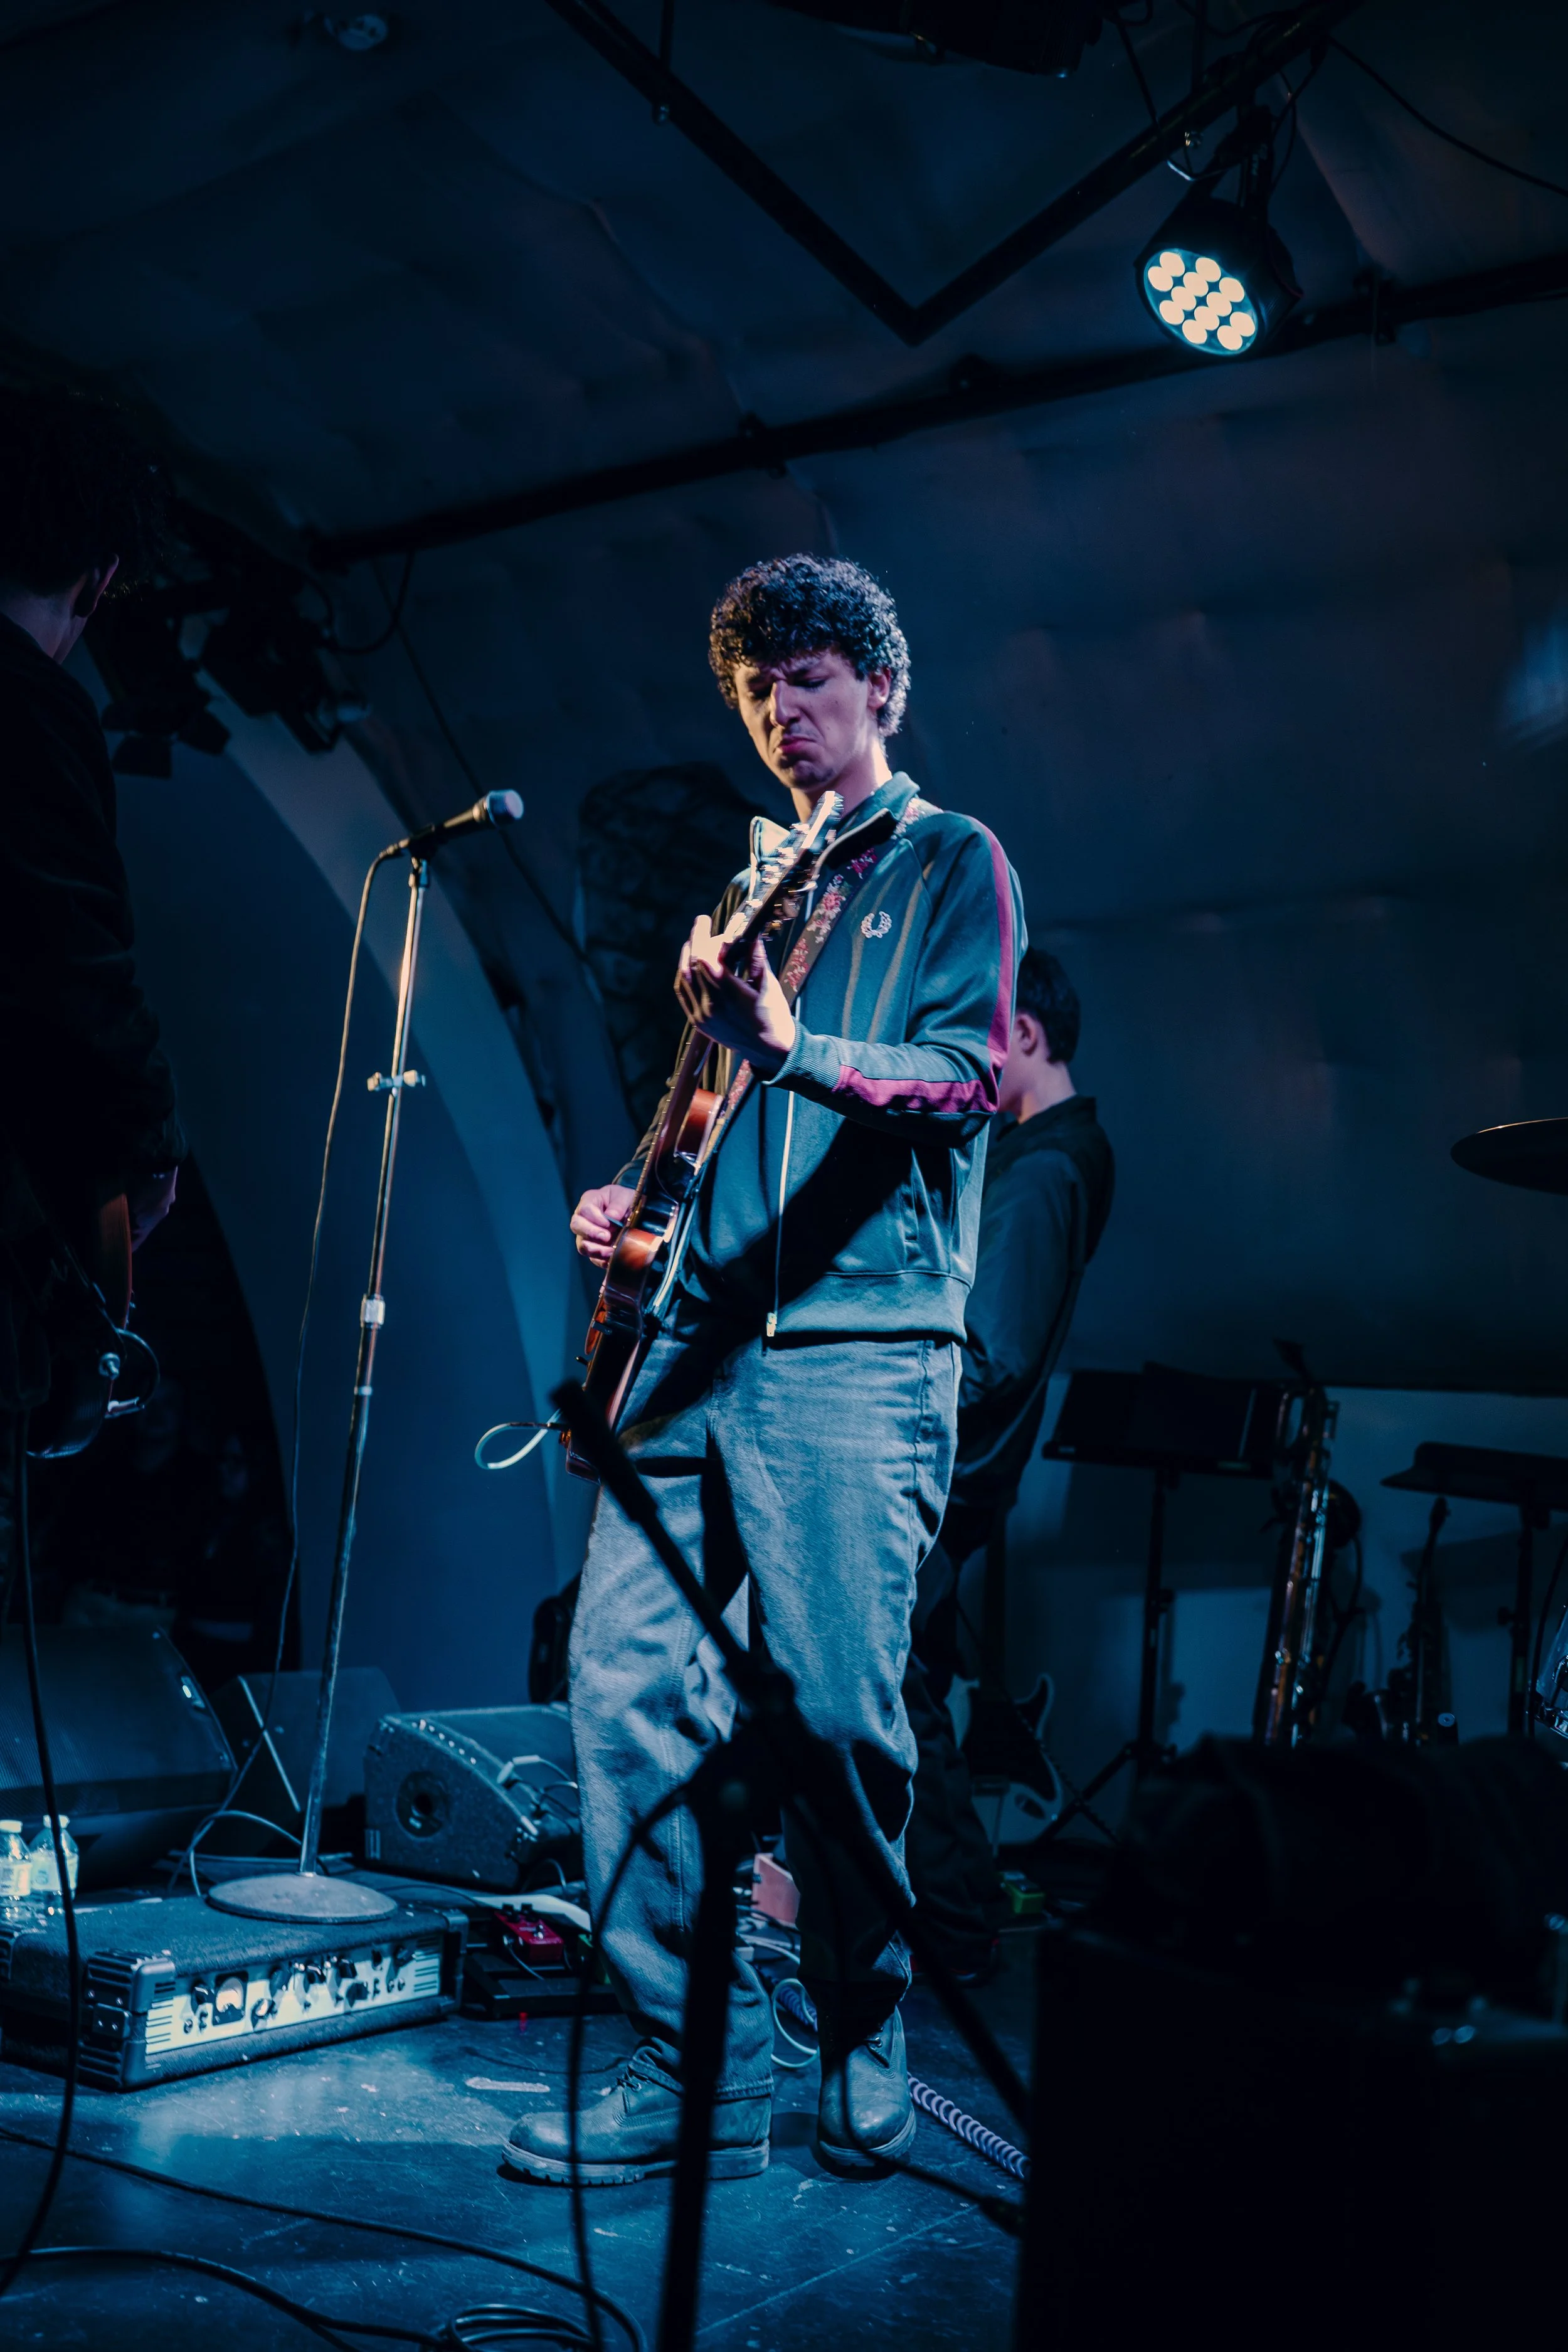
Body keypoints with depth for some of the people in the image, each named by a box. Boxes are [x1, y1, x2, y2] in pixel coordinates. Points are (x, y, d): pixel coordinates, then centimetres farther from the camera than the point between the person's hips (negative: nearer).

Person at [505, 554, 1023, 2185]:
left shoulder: (952, 862, 5)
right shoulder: (753, 885, 23)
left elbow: (969, 1074, -11)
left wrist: (788, 1044, -27)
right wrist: (634, 1199, 9)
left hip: (861, 1349, -6)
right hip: (697, 1334, 7)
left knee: (840, 1715, -4)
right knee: (622, 1671, -2)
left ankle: (861, 2040, 19)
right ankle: (697, 2066, 8)